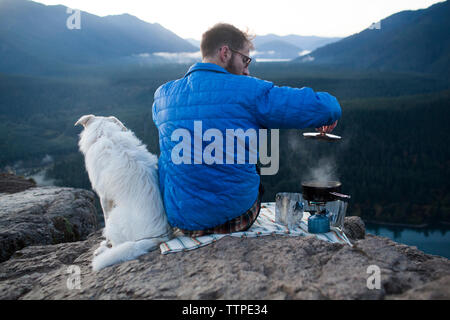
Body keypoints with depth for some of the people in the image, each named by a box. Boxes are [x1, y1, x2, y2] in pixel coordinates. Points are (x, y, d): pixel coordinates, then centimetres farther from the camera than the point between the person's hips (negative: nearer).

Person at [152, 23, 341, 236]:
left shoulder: (163, 95, 1)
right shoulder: (248, 90, -13)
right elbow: (320, 106, -11)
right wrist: (329, 116, 15)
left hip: (179, 218, 4)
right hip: (237, 216, -3)